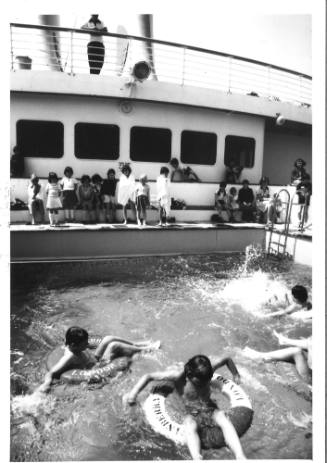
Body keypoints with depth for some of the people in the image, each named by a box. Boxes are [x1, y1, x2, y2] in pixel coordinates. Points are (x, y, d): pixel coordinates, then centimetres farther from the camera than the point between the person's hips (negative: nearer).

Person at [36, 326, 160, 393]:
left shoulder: (74, 346, -12)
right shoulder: (70, 357, -33)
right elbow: (52, 373, -38)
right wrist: (46, 383, -53)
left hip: (96, 358, 8)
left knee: (108, 339, 3)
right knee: (114, 345, -16)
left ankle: (136, 344, 21)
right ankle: (143, 350, 4)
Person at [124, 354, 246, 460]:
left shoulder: (208, 366, -18)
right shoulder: (179, 374, -25)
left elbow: (228, 360, 2)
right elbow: (149, 377, -24)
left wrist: (235, 375, 9)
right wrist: (133, 393, -33)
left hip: (210, 409, 2)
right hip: (192, 414, -2)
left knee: (225, 420, -31)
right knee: (190, 427, -37)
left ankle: (241, 457, -35)